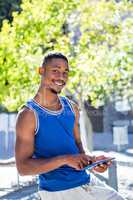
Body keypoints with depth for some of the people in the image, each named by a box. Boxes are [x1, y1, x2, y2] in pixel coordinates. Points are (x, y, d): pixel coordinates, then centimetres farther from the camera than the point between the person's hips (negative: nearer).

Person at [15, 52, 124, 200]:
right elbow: (23, 167, -17)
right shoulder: (28, 115, -14)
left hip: (87, 181, 6)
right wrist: (65, 159, -27)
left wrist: (91, 161, -4)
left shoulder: (71, 108, 7)